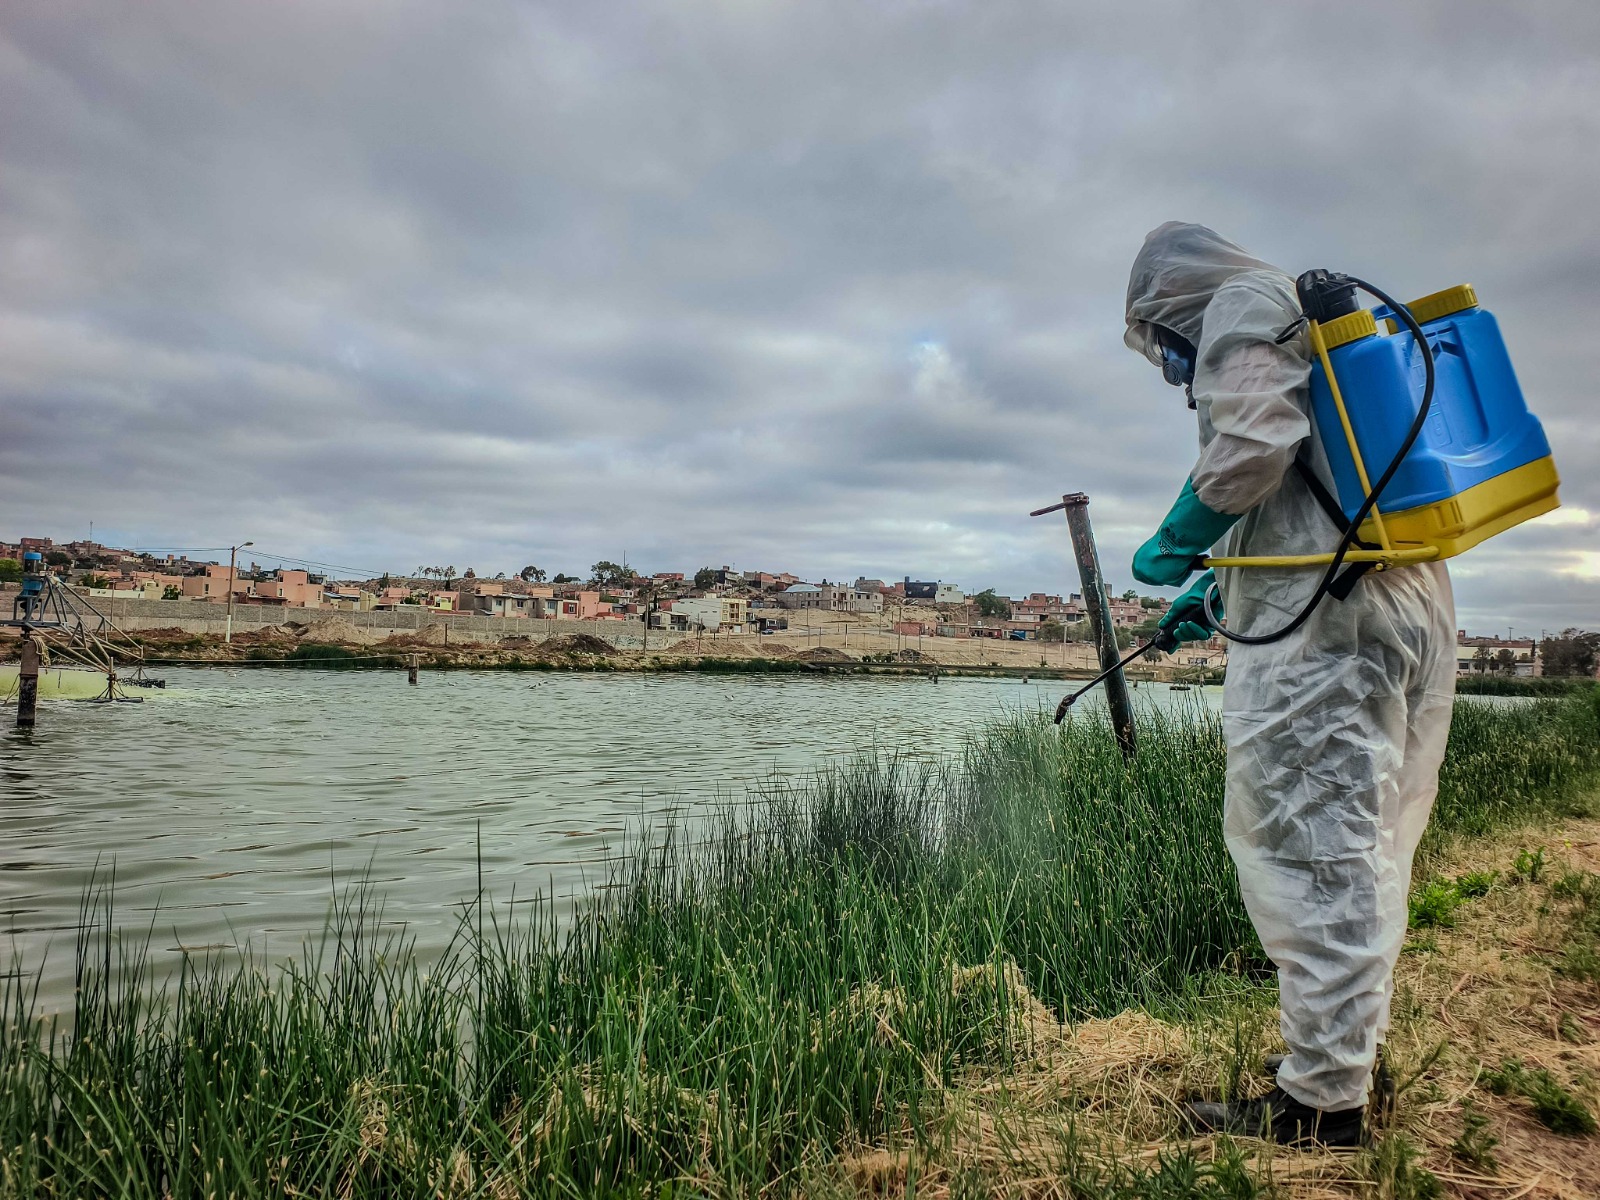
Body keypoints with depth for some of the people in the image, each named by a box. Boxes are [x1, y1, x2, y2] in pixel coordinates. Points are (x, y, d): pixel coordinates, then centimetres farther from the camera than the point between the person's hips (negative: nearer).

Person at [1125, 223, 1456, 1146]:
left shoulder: (1243, 304, 0)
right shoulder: (1327, 320, 29)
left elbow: (1253, 445, -18)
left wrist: (1174, 546, -3)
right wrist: (1219, 592, 27)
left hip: (1322, 622, -10)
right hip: (1417, 604, 10)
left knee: (1308, 846, -5)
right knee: (1368, 844, 15)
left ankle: (1323, 1098, 2)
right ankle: (1360, 1044, 28)